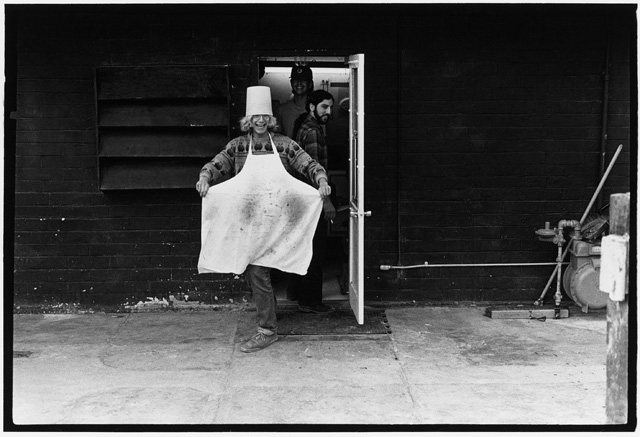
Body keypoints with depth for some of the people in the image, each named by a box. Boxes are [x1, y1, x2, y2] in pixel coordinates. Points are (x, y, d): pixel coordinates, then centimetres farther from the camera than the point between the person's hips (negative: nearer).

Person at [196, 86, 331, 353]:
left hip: (274, 219, -4)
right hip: (246, 219, 4)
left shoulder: (283, 144, 1)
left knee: (258, 272, -10)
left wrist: (322, 181, -19)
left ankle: (267, 330, -1)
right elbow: (216, 164, -2)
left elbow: (310, 165, 0)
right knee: (250, 271, 12)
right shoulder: (238, 146, 6)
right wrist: (204, 177, -23)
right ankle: (265, 312, 36)